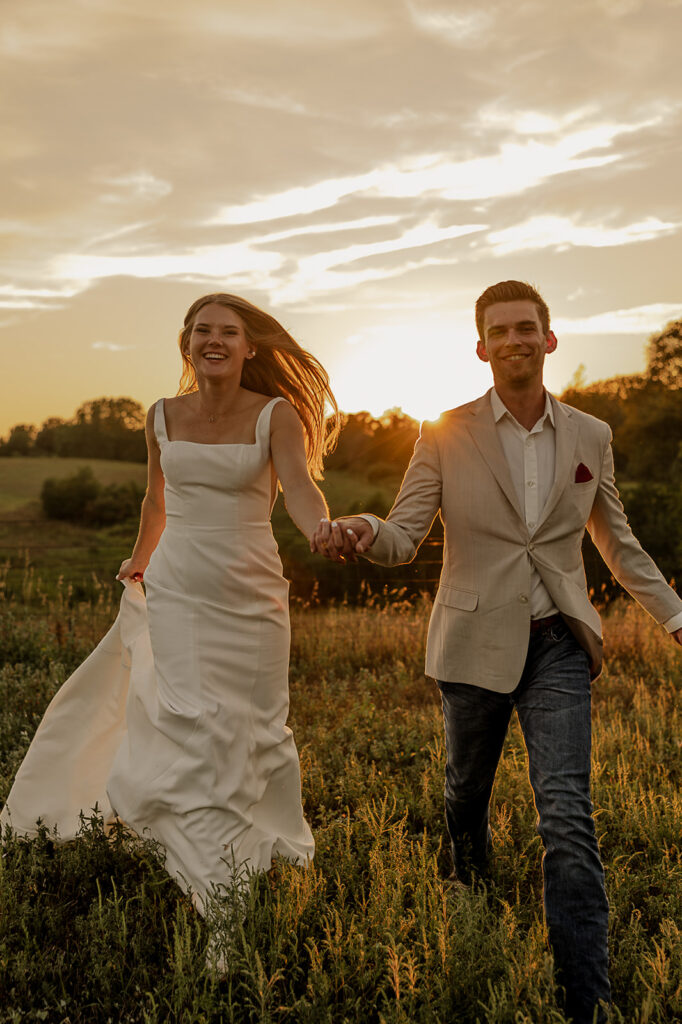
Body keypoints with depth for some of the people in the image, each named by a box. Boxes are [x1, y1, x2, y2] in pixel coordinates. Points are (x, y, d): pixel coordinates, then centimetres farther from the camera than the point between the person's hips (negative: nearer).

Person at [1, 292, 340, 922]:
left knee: (253, 729, 9)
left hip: (252, 593, -1)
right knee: (197, 732, -8)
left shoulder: (276, 414, -7)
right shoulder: (164, 417, 3)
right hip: (178, 590, 1)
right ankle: (219, 900, -3)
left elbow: (299, 487, -24)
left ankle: (265, 853, 35)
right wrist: (138, 560, 34)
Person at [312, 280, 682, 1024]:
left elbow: (618, 544, 15)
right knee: (467, 794, 16)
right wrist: (361, 532, -30)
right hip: (477, 643, 0)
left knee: (567, 812, -10)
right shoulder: (445, 437, -2)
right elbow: (405, 537, -7)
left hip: (558, 643, 0)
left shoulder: (590, 438, 5)